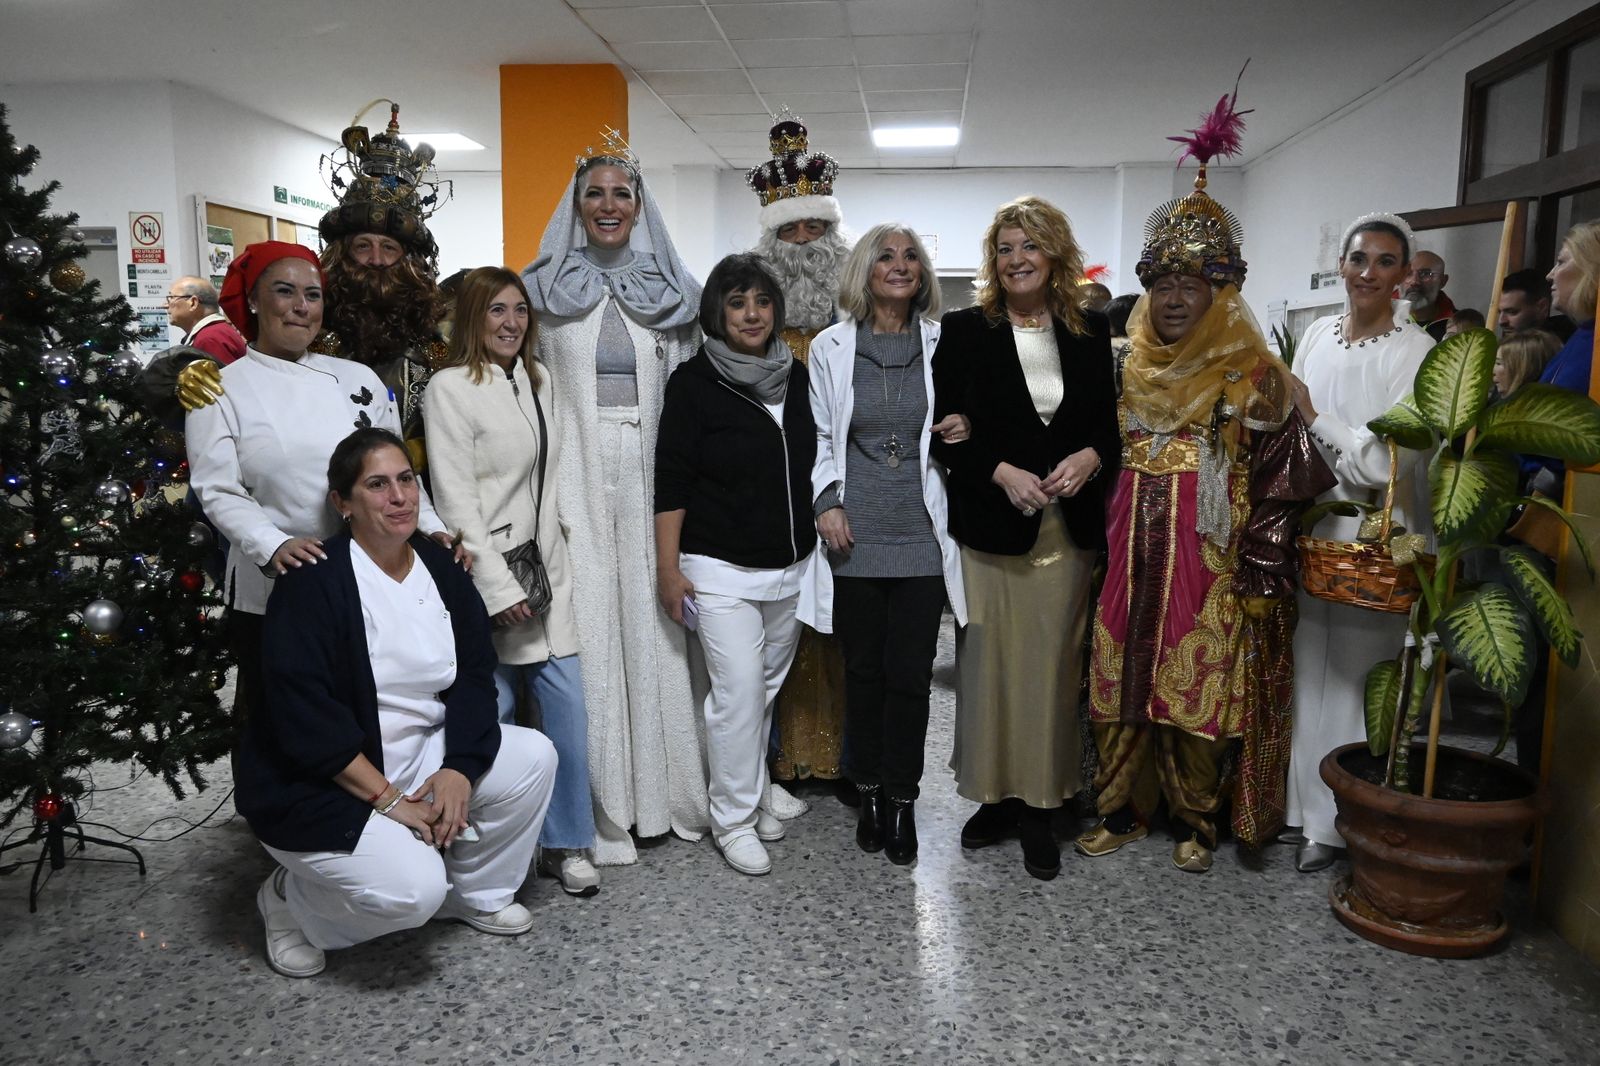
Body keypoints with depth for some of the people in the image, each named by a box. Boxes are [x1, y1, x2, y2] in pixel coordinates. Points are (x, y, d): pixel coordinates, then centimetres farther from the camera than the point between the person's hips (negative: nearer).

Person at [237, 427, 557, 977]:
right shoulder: (313, 582, -18)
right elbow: (302, 711, -24)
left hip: (423, 753, 7)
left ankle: (477, 895, 12)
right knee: (414, 889, -25)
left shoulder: (440, 568, 2)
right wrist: (387, 799, -23)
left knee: (533, 757, -11)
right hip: (317, 782, -7)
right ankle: (289, 898, 7)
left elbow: (474, 674, -1)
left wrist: (458, 768, -16)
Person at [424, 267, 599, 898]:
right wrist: (498, 586, -15)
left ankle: (565, 844, 18)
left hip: (543, 564, 7)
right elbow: (456, 499, -14)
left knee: (567, 705, 4)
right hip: (490, 570, -6)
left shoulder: (537, 379, 13)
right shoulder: (450, 388, -9)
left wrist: (551, 566, 16)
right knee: (496, 713, 2)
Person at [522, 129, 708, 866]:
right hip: (578, 481, -1)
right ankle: (597, 806, 8)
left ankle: (666, 789, 17)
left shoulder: (672, 292, 12)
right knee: (587, 632, -2)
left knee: (654, 627, 4)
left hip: (652, 482, 2)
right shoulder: (547, 289, 7)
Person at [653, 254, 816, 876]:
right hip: (721, 570, -5)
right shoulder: (694, 383, -8)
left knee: (767, 687, 13)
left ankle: (749, 798, 29)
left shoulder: (796, 377, 8)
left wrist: (826, 526, 18)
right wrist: (668, 569, -12)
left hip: (790, 568, 5)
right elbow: (671, 482, -9)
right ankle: (733, 819, 8)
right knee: (738, 692, -7)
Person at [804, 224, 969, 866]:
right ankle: (870, 793, 25)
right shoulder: (830, 347, 4)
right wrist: (827, 501, -6)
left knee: (910, 674, 2)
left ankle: (902, 800, 18)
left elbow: (958, 421, 18)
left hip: (920, 534, 0)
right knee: (863, 672, 9)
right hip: (855, 536, 0)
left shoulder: (941, 343, 6)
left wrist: (964, 429, -5)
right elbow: (819, 436, 8)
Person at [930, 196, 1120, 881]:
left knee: (1052, 664, 4)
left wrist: (1091, 456, -9)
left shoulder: (1091, 331, 9)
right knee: (989, 662, 3)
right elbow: (944, 431, -2)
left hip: (1068, 529, 2)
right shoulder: (964, 331, 2)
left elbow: (1110, 422, 12)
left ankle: (1040, 805, 16)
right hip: (989, 527, -1)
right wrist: (1001, 473, -16)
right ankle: (995, 794, 19)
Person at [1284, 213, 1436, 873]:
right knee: (1305, 669, 14)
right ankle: (1296, 801, 28)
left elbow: (1384, 464, -16)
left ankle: (1336, 822, 18)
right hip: (1308, 528, 5)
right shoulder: (1317, 335, 8)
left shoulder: (1415, 353, -10)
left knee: (1352, 682, 3)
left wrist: (1312, 417, -15)